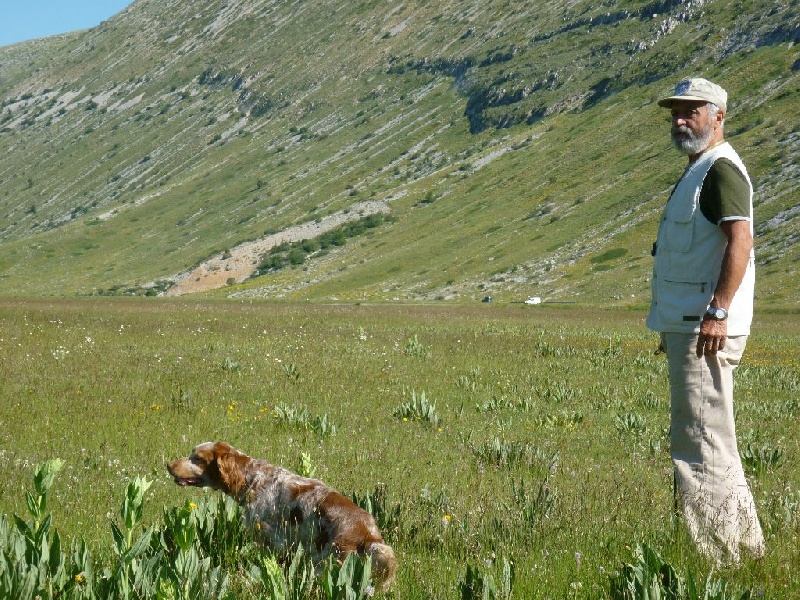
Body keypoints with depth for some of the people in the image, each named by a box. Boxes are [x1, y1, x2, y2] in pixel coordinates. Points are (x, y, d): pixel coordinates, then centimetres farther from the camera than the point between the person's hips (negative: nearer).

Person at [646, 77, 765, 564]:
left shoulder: (722, 169, -11)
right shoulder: (698, 171, 21)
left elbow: (740, 240, -24)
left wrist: (717, 312, -30)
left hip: (705, 328, -11)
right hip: (688, 324, 11)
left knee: (701, 438, -10)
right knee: (703, 438, 15)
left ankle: (719, 553, -7)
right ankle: (743, 544, 21)